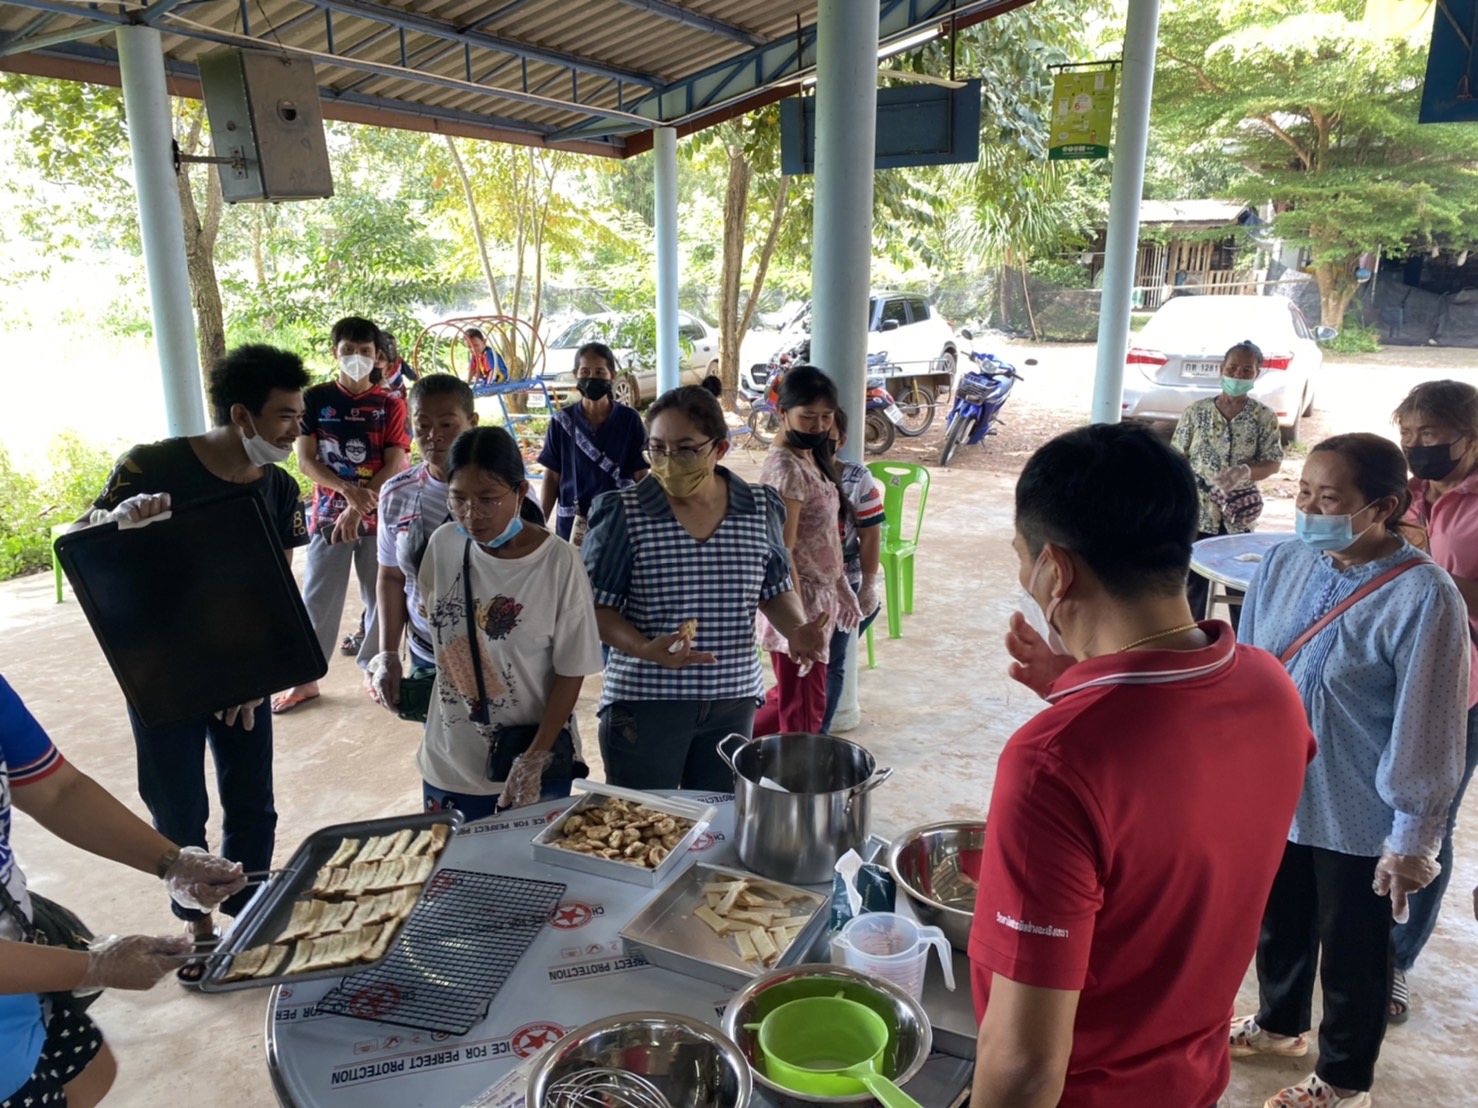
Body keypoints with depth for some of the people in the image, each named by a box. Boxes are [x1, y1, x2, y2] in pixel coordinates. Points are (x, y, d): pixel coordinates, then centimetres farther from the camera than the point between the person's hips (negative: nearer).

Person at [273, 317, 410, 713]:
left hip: (379, 517, 0)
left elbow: (393, 467, -8)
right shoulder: (314, 399, 0)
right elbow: (305, 461, -4)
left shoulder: (390, 405, -1)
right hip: (328, 514, 0)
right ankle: (306, 679, 16)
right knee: (318, 599, 4)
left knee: (381, 595, 6)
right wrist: (349, 491, -20)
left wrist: (358, 509, -18)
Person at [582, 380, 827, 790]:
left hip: (733, 702, 3)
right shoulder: (623, 514, -10)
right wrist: (646, 649, -24)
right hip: (643, 705, -3)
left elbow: (776, 590, 12)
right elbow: (598, 607, -7)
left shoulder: (761, 510, 0)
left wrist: (796, 629, -9)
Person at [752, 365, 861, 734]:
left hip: (819, 597, 10)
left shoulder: (810, 456, 9)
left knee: (789, 702, 21)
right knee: (803, 712, 3)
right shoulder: (786, 468, -20)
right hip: (800, 602, -10)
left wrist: (842, 590, 19)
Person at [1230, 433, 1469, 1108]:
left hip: (1357, 819, -5)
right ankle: (1280, 1025, 53)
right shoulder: (1286, 563, -7)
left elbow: (1427, 732, -17)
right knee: (1278, 925, 25)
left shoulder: (1423, 597, -22)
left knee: (1351, 956, 17)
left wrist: (1413, 842, -12)